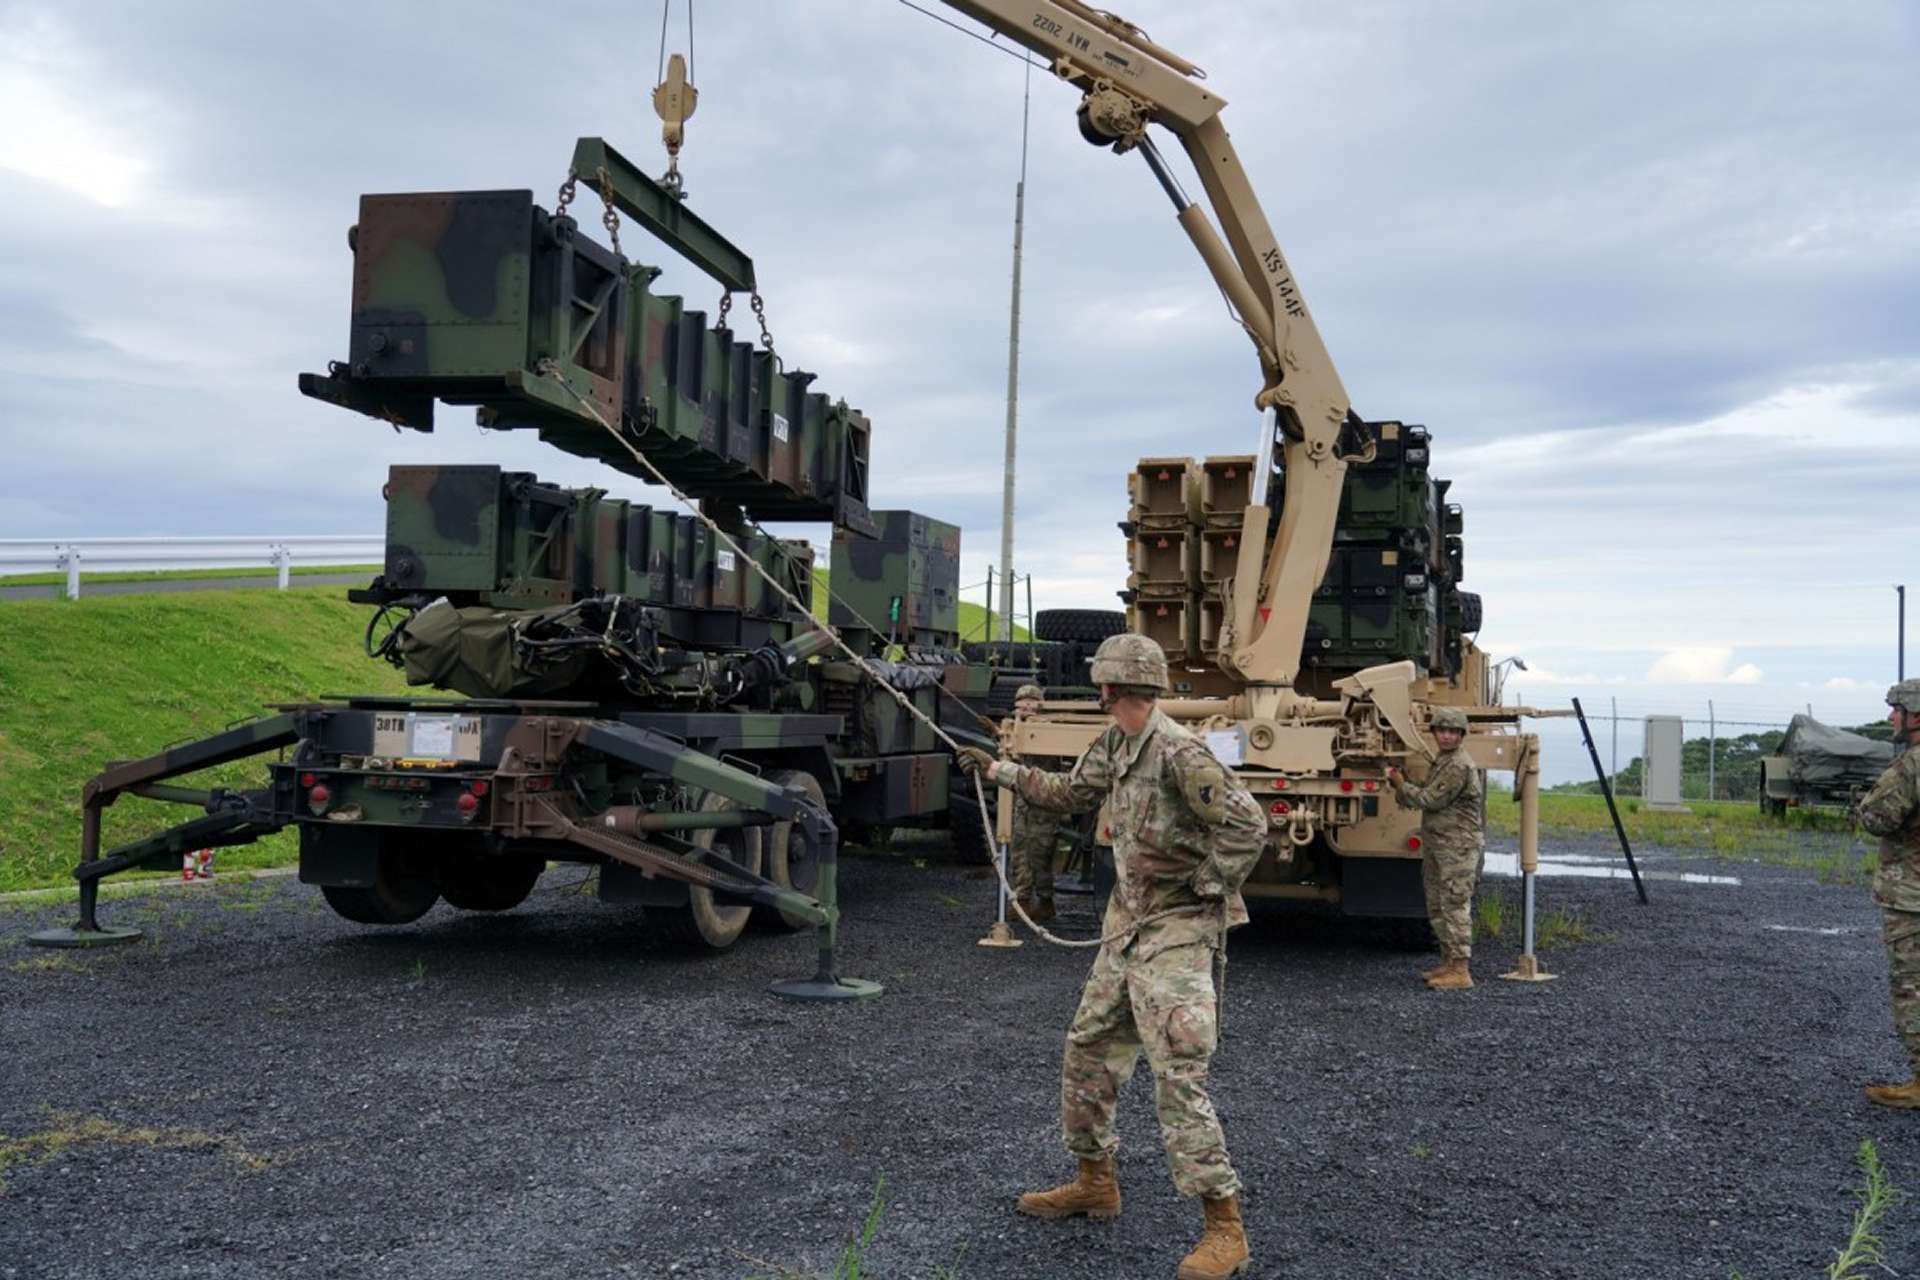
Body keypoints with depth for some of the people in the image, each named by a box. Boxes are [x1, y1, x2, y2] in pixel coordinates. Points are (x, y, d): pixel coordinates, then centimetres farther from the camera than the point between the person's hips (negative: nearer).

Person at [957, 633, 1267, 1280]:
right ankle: (1095, 1183, 33)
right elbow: (1070, 793, 25)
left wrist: (1206, 885, -13)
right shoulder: (1114, 745, 7)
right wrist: (997, 769, 28)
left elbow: (1248, 825, -22)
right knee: (1087, 1050, 16)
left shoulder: (1178, 752, -21)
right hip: (1126, 928, 9)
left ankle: (1224, 1228, -4)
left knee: (1178, 1075, -13)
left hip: (1175, 934, -9)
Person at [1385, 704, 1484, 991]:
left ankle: (1461, 972, -9)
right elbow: (1428, 801, 21)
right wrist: (1401, 785, 7)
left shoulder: (1459, 767, -15)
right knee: (1437, 908, 14)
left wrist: (1401, 785, -4)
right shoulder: (1441, 762, 18)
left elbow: (1430, 800, -18)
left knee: (1455, 907, -10)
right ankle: (1448, 964, 23)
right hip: (1436, 847, 10)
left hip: (1458, 848, -10)